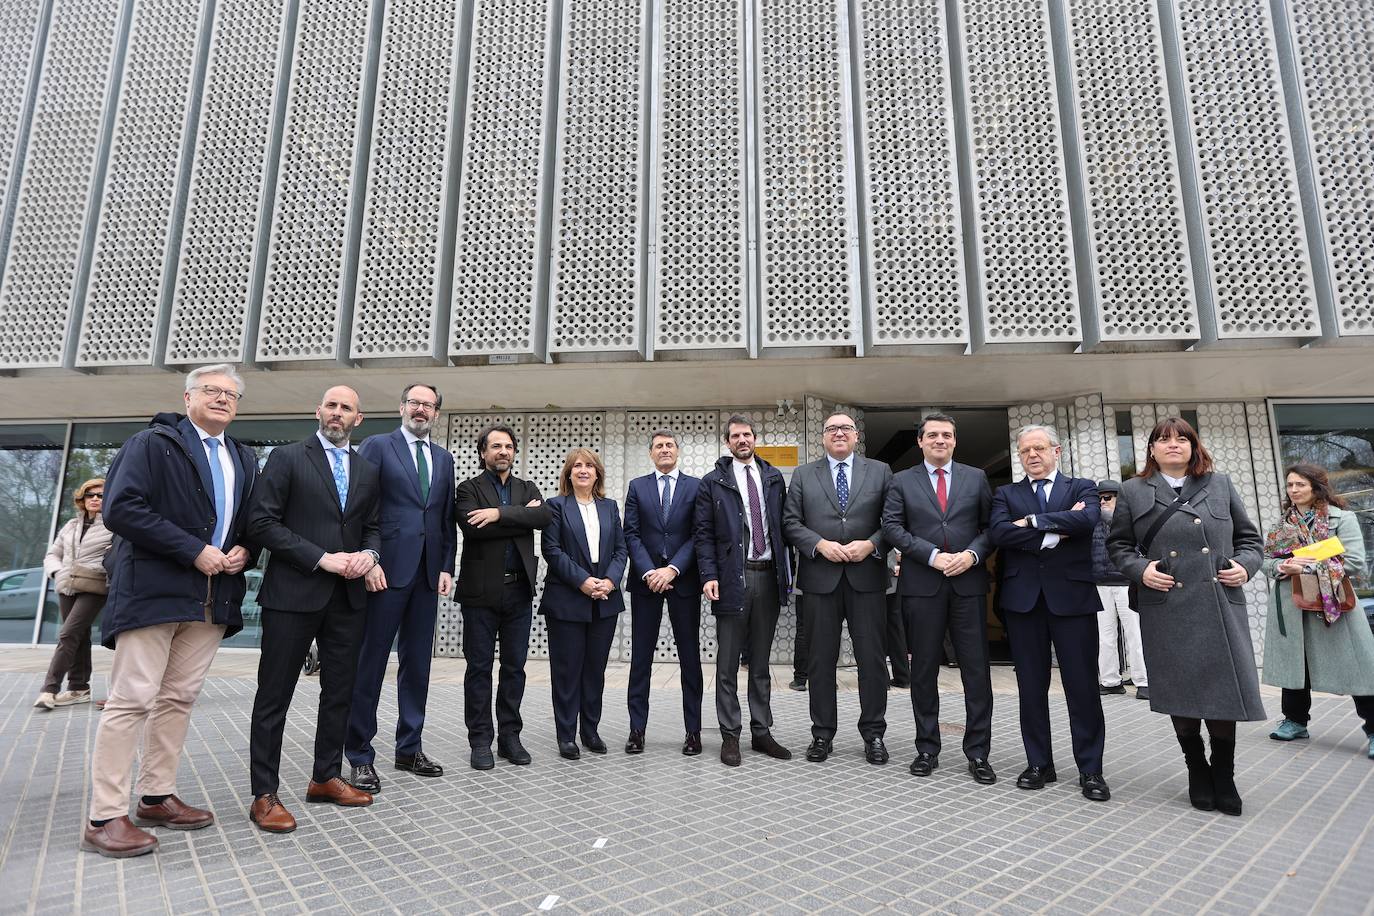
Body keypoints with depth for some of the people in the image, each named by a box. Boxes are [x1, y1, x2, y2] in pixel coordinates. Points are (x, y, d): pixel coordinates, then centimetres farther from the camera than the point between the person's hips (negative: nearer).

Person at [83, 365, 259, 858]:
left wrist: (244, 551, -2)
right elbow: (121, 508, -13)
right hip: (154, 589, -6)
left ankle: (156, 798, 22)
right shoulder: (152, 443, -2)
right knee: (133, 699, -3)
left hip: (213, 595, 6)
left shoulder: (244, 459, 16)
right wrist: (194, 551, -17)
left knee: (179, 698, 11)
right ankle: (104, 817, 7)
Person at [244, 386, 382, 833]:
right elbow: (262, 522, -8)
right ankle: (264, 795, 14)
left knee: (340, 691, 13)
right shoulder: (287, 458, -1)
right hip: (293, 592, -5)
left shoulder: (368, 470, 13)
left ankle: (326, 778, 27)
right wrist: (322, 558, -15)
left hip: (348, 596, 5)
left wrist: (368, 553, -7)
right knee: (275, 695, 4)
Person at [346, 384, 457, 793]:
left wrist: (446, 567, 5)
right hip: (386, 571, -5)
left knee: (417, 664, 11)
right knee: (370, 663, 2)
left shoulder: (444, 458, 15)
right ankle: (360, 755, 14)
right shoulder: (376, 446, 1)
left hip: (427, 574, 5)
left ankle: (409, 748, 23)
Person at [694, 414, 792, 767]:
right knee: (728, 665, 5)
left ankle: (761, 732, 25)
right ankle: (730, 735, 17)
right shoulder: (713, 482, 0)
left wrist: (787, 570, 4)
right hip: (733, 578, -3)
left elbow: (782, 525, 10)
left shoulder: (773, 477, 10)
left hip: (768, 577, 3)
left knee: (761, 662, 14)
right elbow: (703, 533, -3)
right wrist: (709, 575, -13)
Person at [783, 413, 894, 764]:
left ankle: (873, 735, 20)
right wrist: (820, 544, -12)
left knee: (872, 658, 5)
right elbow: (790, 522, 3)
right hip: (821, 577, 0)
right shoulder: (803, 475, 9)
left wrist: (870, 544, -12)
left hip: (867, 576, 0)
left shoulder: (880, 471, 9)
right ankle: (822, 735, 19)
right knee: (821, 659, 7)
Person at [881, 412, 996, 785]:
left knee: (976, 670, 3)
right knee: (924, 670, 7)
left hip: (969, 583, 1)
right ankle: (927, 749, 20)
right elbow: (892, 526, -2)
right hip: (922, 586, -1)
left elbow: (991, 525, 7)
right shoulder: (902, 481, 7)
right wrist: (933, 555, -12)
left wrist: (972, 554, -11)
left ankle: (978, 752, 16)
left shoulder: (976, 478, 11)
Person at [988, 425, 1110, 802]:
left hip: (1072, 595, -1)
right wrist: (1056, 529, -12)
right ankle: (1039, 763, 19)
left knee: (1083, 684, 2)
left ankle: (1090, 769, 16)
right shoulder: (1006, 494, 12)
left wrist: (1032, 522, -11)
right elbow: (998, 532, -8)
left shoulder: (1082, 487, 9)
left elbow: (1088, 519, -13)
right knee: (1031, 685, 7)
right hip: (1023, 597, 1)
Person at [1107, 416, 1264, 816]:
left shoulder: (1220, 485, 11)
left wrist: (1245, 564, -3)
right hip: (1166, 609, -1)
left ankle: (1223, 776, 21)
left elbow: (1248, 537, 16)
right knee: (1181, 694, 5)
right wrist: (1140, 569, -9)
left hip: (1221, 607, 1)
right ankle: (1197, 772, 25)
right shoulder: (1134, 491, 6)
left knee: (1225, 690, 1)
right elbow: (1117, 545, 8)